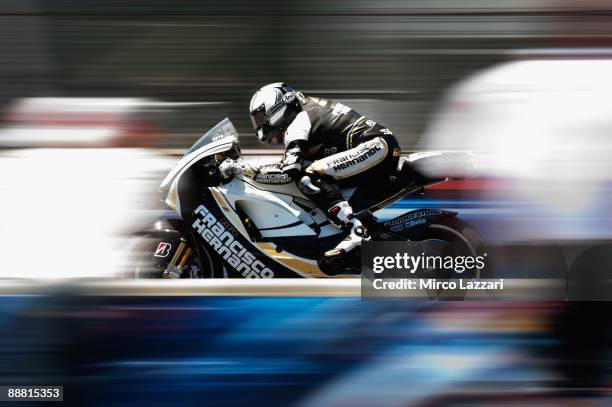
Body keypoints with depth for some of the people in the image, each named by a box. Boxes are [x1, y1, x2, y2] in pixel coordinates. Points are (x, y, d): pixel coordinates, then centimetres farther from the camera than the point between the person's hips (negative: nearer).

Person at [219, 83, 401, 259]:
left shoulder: (297, 123, -7)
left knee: (310, 177, -21)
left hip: (377, 145, -10)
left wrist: (244, 169, -15)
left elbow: (288, 172, -19)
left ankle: (356, 232, -28)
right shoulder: (309, 109, 22)